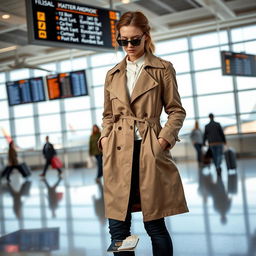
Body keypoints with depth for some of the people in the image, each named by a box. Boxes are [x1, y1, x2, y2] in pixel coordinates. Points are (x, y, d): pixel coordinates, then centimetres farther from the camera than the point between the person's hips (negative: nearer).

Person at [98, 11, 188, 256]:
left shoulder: (163, 69, 5)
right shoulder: (113, 74, 16)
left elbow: (176, 111, 5)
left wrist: (164, 139, -9)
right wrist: (105, 138, 3)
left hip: (149, 150, -3)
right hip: (118, 152, 4)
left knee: (155, 225, 2)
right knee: (117, 226, 4)